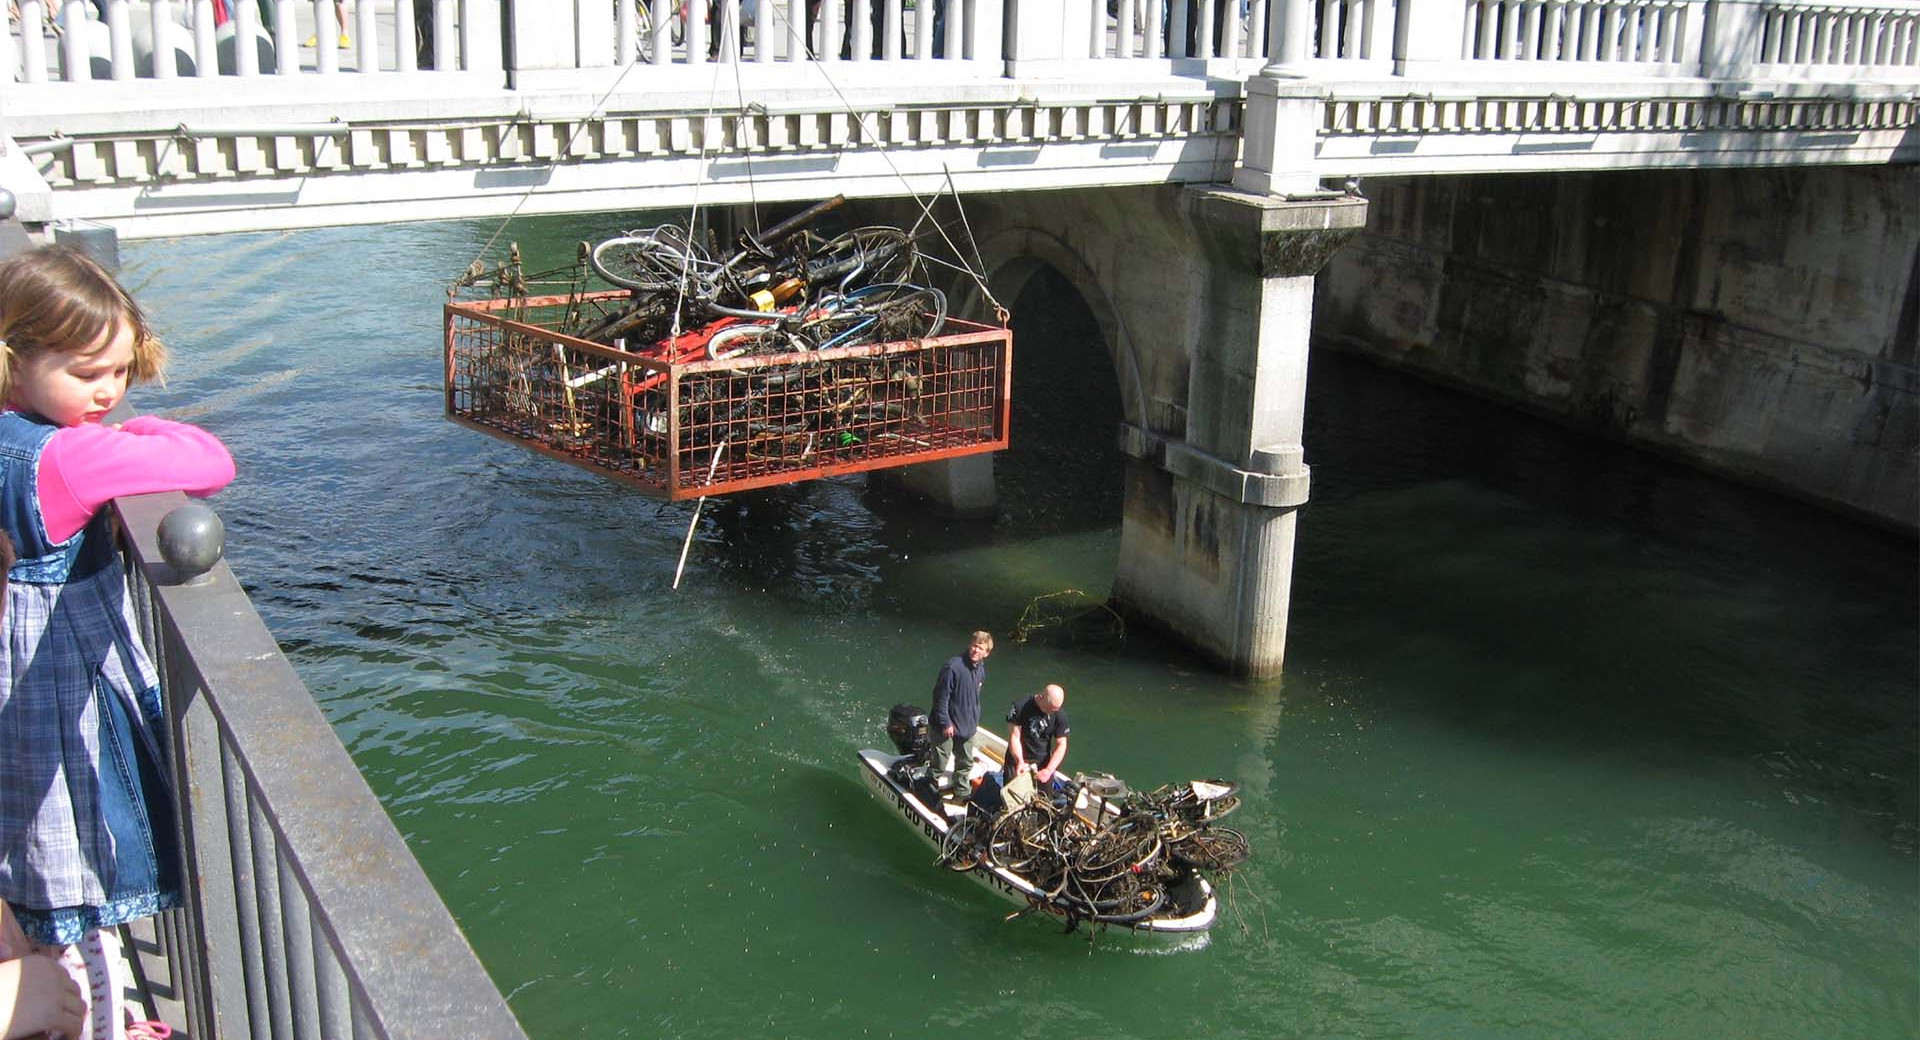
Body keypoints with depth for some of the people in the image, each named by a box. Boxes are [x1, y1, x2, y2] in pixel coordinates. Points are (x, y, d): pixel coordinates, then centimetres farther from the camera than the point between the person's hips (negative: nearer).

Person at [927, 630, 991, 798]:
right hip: (946, 727, -7)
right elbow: (941, 696, -21)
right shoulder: (953, 666, -24)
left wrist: (975, 722, 17)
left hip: (967, 726, 7)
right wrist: (945, 723, -20)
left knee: (965, 763, 19)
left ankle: (961, 794, 36)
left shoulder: (981, 669, 1)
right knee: (940, 764, 4)